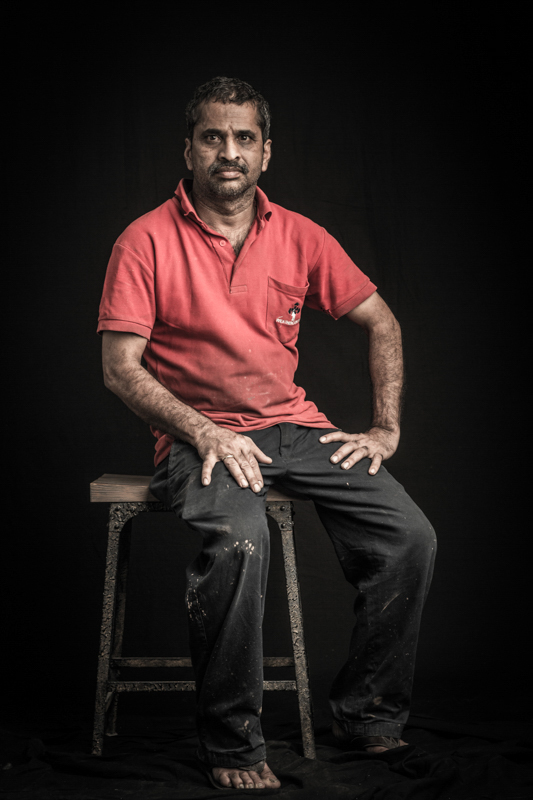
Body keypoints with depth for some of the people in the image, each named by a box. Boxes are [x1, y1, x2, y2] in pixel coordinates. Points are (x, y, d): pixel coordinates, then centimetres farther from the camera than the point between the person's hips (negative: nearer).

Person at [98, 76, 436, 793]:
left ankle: (366, 714, 4)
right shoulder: (147, 241, -4)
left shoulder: (299, 237, 7)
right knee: (240, 541, -36)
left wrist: (386, 429, 6)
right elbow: (121, 369, -6)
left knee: (411, 536, -15)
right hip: (198, 434, -4)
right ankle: (231, 741, -17)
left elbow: (380, 323, 15)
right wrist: (202, 432, -18)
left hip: (295, 425, 4)